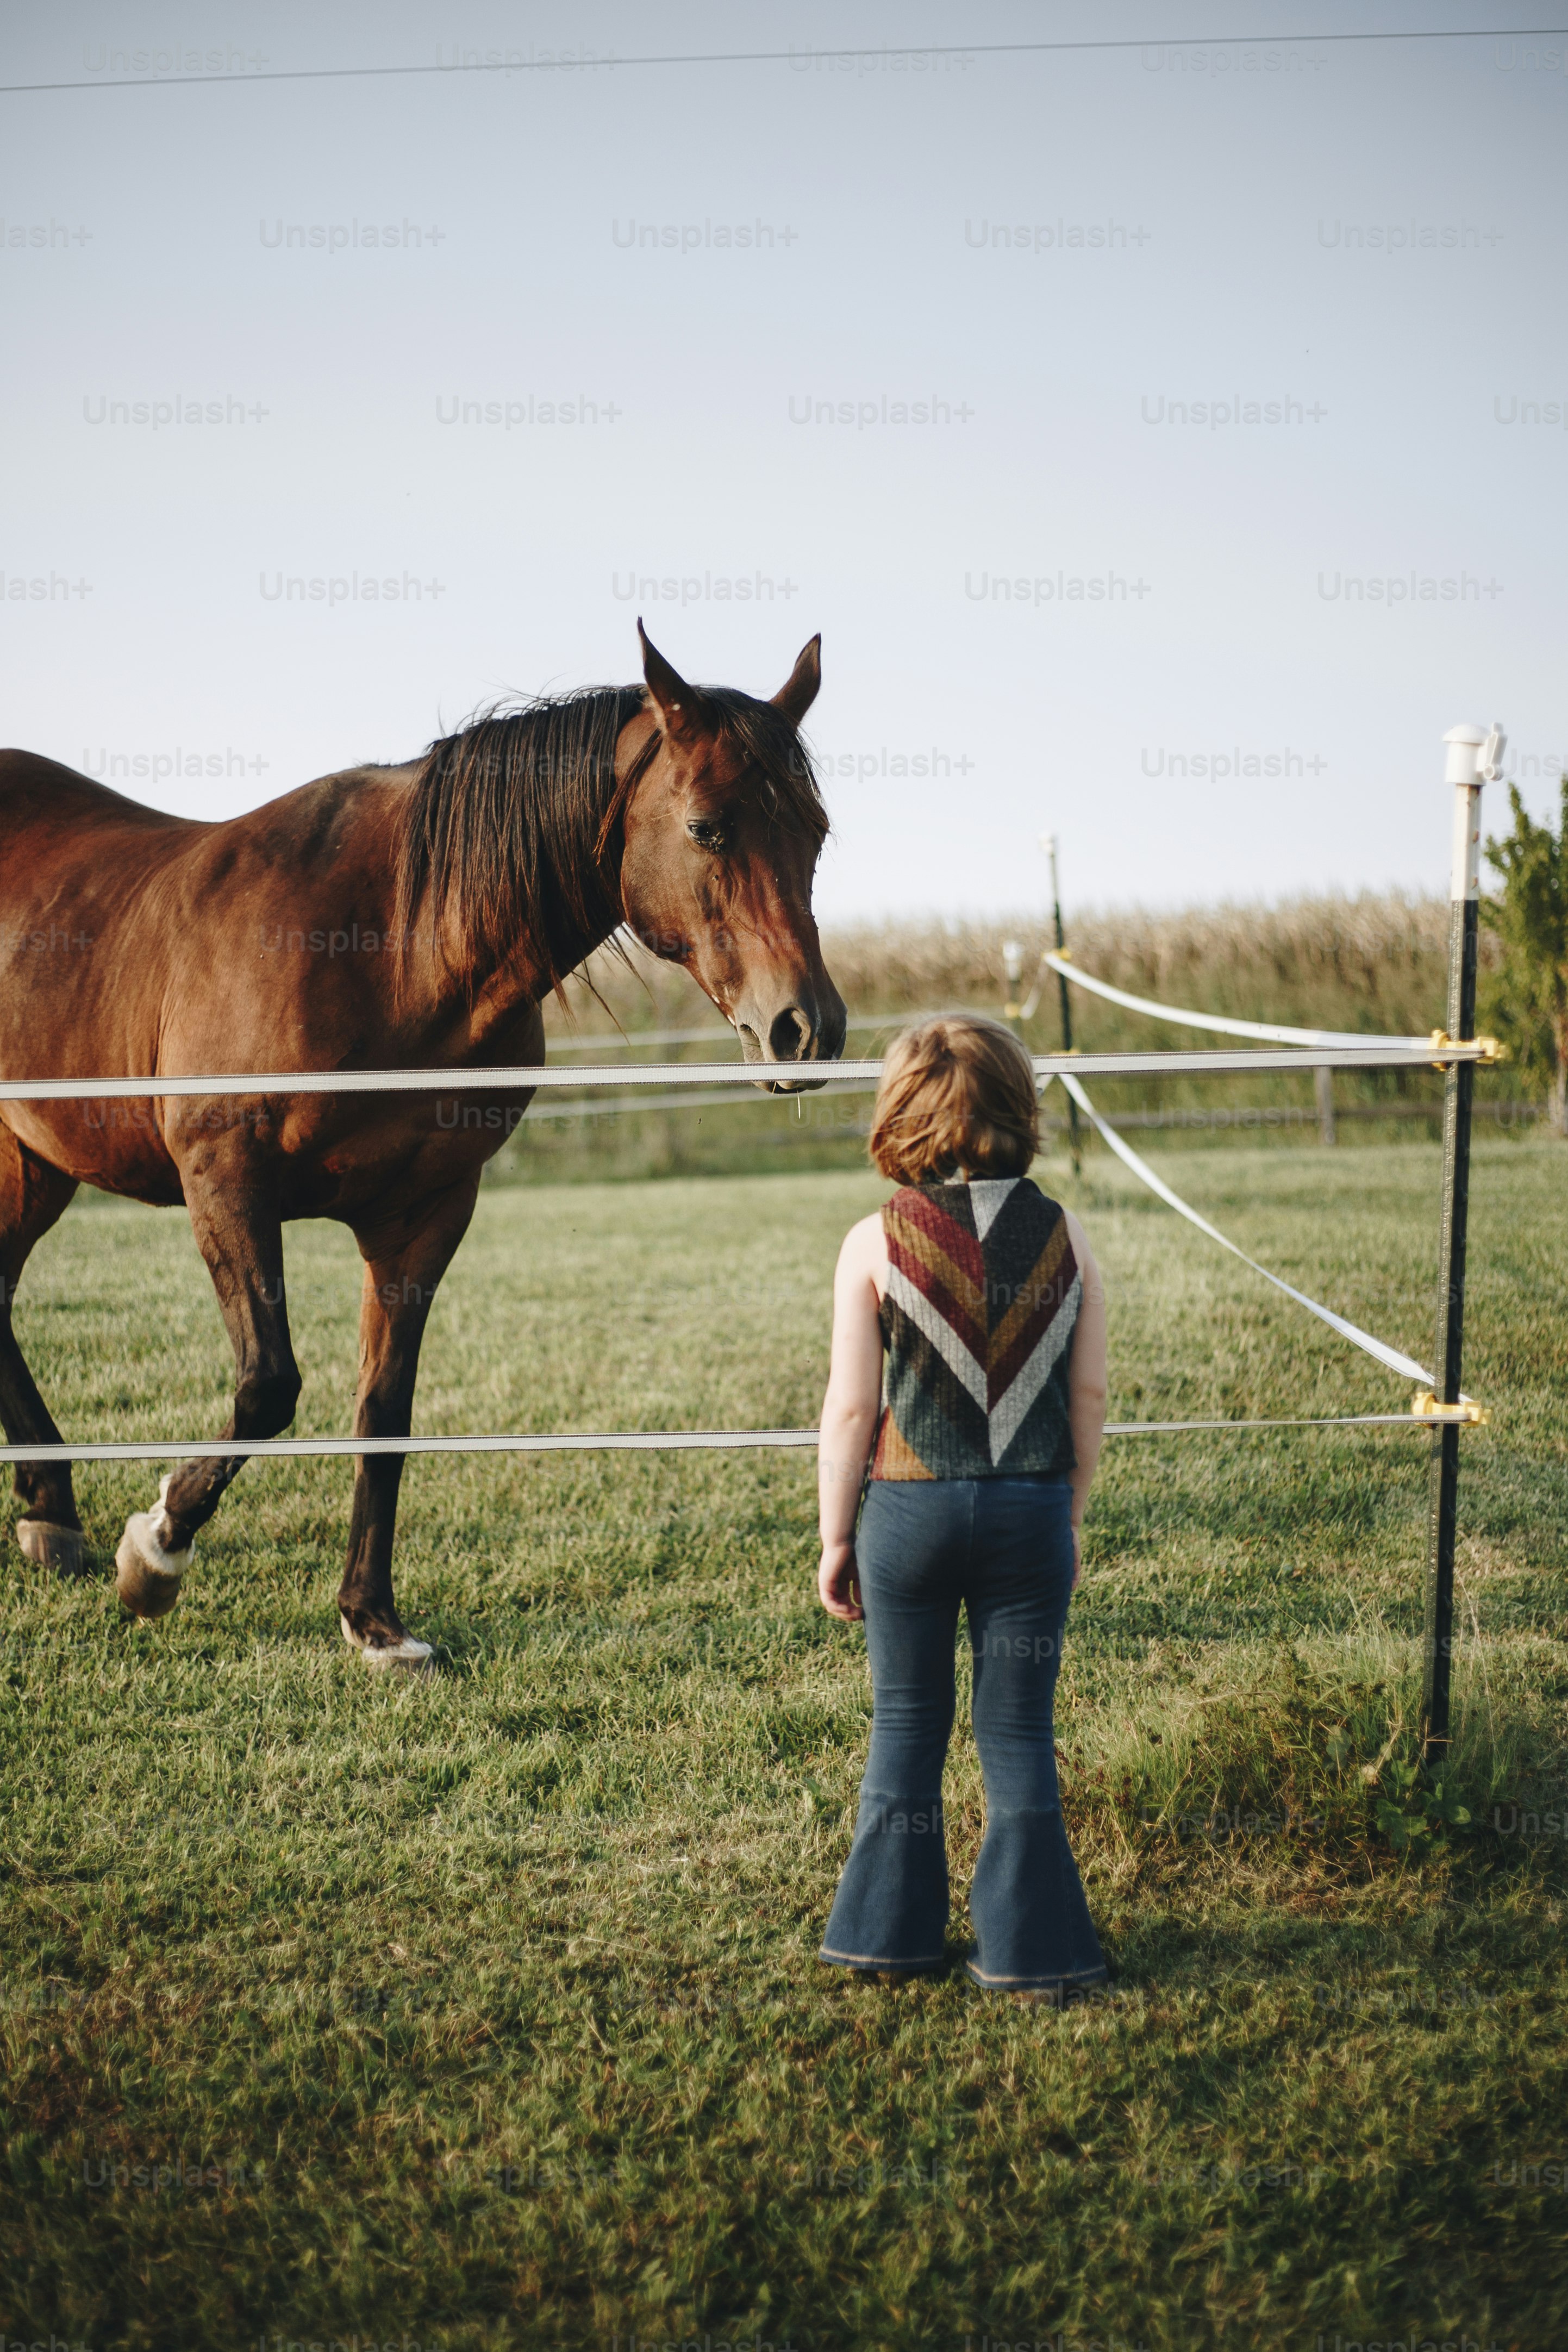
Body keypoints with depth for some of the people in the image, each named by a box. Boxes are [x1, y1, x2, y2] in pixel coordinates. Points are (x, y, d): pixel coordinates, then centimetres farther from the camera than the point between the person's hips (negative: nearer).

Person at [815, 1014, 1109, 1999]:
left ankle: (893, 1931, 21)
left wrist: (835, 1538, 3)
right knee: (1020, 1733, 9)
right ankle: (1030, 1947, 12)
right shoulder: (1066, 1236, -2)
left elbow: (850, 1408, -7)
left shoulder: (875, 1242, -8)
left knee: (906, 1727, 13)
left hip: (909, 1510, -1)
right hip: (1031, 1510, 1)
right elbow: (1090, 1397, 2)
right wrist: (1070, 1519, 14)